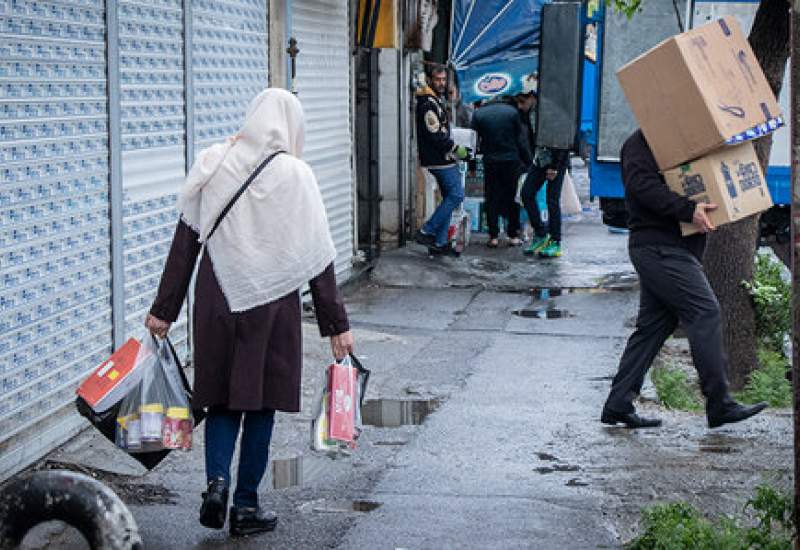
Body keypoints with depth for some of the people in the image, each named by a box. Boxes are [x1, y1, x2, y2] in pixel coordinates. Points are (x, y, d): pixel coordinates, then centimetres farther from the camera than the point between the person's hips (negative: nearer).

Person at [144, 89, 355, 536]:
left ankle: (217, 479, -8)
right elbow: (318, 257, -5)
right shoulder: (294, 175, -6)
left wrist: (165, 309, 7)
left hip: (217, 301, 2)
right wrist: (337, 324, 1)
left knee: (222, 397, 14)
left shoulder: (212, 164, 0)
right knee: (262, 401, 9)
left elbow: (186, 240, 2)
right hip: (272, 304, -2)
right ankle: (246, 504, 14)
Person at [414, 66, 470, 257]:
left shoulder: (437, 100, 18)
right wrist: (456, 149, -15)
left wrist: (453, 150, 14)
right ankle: (426, 232, -9)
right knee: (456, 195, -11)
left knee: (449, 198, 11)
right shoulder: (428, 104, -15)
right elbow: (435, 135, -22)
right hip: (439, 160, -10)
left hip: (442, 159, 10)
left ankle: (439, 243, 12)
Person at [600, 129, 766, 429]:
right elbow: (642, 185, -23)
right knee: (705, 312, -11)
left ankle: (618, 405, 12)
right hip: (660, 248, -10)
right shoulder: (640, 144, -7)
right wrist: (688, 209, -29)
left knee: (653, 326, 9)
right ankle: (719, 405, -9)